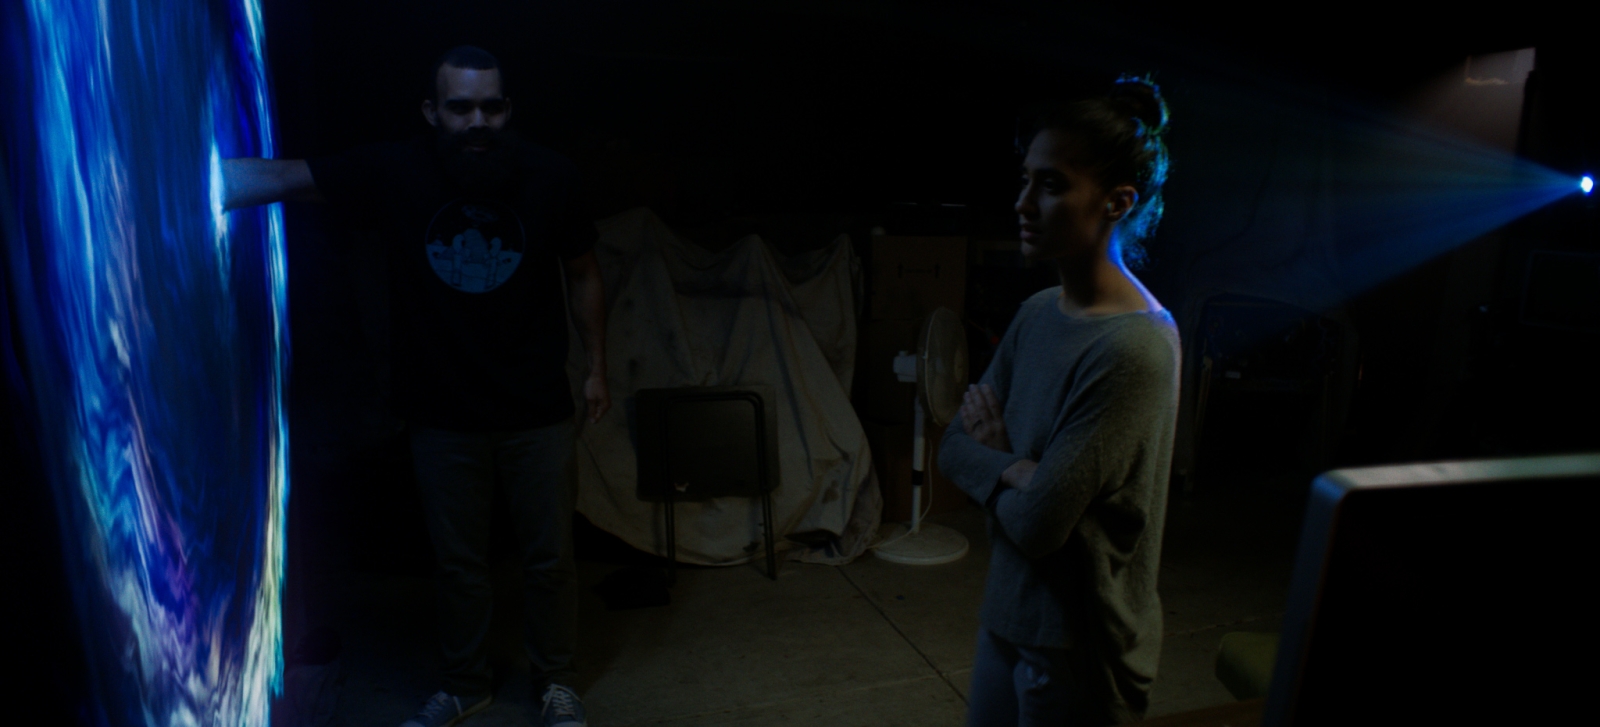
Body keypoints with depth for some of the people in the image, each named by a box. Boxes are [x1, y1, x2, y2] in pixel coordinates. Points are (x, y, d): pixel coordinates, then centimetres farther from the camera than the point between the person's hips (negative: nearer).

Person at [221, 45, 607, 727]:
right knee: (458, 562, 16)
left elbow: (582, 275, 2)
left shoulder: (548, 176, -9)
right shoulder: (393, 173, -9)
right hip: (442, 415, 1)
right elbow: (275, 177, -15)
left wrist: (597, 367, 5)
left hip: (538, 413, -1)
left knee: (549, 557, 12)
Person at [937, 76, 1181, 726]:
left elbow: (1036, 526, -25)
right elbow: (953, 450, 0)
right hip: (1008, 613, 7)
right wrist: (1017, 470, -19)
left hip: (1081, 649, -7)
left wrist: (994, 455, -7)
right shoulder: (1038, 313, -1)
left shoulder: (1134, 348, -26)